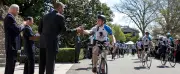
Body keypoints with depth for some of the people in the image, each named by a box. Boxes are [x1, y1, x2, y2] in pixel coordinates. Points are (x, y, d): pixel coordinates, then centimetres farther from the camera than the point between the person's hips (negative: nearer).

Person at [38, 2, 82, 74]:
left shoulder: (45, 16, 14)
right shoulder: (60, 16, -4)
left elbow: (39, 29, 14)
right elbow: (64, 30, -5)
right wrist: (76, 30, 6)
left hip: (43, 42, 6)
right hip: (52, 42, -6)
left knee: (42, 63, 13)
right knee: (50, 63, -2)